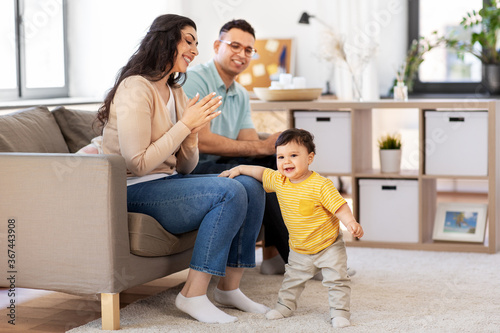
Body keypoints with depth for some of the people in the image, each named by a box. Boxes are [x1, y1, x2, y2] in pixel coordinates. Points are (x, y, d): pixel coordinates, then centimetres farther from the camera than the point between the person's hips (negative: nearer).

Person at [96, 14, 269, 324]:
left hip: (168, 182, 9)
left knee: (252, 186, -5)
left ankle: (229, 287, 2)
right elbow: (138, 164, -22)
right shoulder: (136, 89, -15)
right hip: (135, 191, -9)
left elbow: (185, 167, 12)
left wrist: (193, 131, -9)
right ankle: (193, 295, -18)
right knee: (231, 193, -23)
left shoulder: (176, 92, 13)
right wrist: (185, 124, -17)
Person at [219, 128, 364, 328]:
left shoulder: (320, 185, -24)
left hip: (328, 246, -5)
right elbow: (262, 173, 13)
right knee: (292, 279, 18)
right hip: (299, 250, 5)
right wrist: (239, 169, 11)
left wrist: (351, 223, -40)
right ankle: (285, 305, 37)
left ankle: (340, 312, 7)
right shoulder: (278, 181, -6)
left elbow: (339, 206, -25)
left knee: (337, 279, -5)